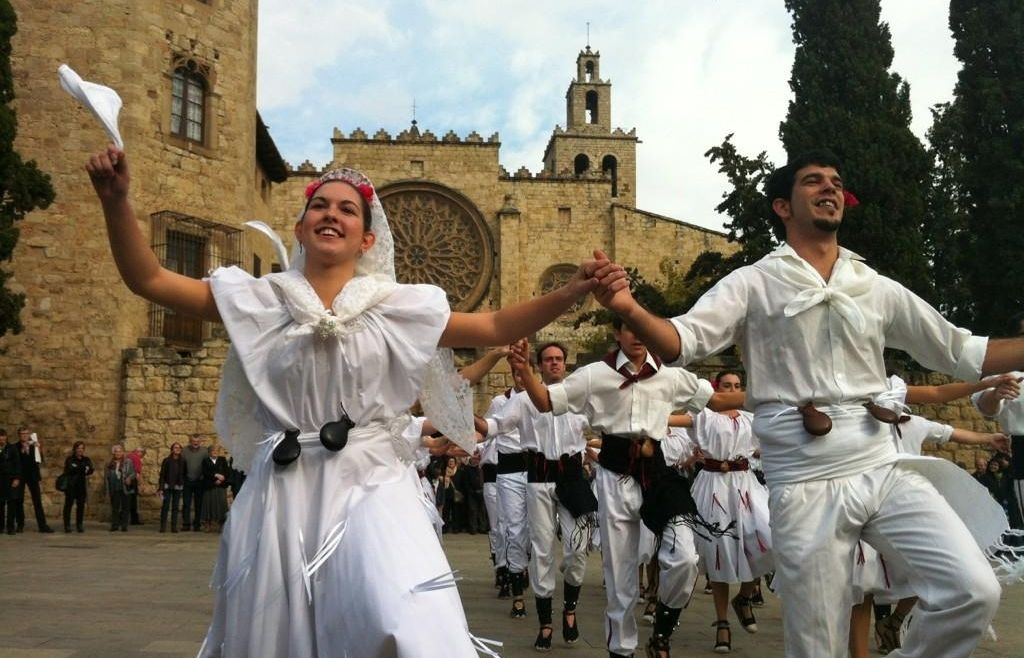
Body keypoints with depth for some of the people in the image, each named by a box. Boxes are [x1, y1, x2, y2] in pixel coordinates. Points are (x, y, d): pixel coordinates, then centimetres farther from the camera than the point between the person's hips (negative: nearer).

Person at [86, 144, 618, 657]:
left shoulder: (396, 305, 5)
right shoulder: (261, 300, 6)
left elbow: (496, 328, 4)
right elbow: (147, 279, 3)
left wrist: (570, 292, -9)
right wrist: (116, 200, -11)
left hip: (370, 487, -1)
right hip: (283, 493, 2)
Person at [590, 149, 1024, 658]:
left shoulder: (878, 289, 13)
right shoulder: (754, 283, 2)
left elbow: (961, 352, 19)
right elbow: (684, 341, -12)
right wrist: (630, 311, -32)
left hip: (883, 468, 4)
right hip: (805, 484, -3)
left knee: (974, 592, -10)